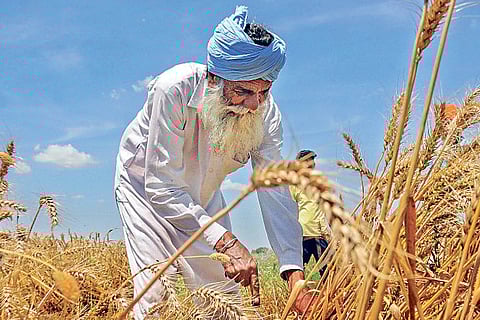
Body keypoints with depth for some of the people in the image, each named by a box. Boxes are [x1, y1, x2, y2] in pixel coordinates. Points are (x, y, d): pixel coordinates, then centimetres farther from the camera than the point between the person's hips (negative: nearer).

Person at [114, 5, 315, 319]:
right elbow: (162, 187, -37)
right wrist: (226, 241, -47)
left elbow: (275, 191, -26)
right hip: (144, 184, -4)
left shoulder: (266, 112, -23)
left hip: (202, 196, 4)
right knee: (155, 290, -18)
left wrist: (295, 272, -38)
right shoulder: (175, 89, -37)